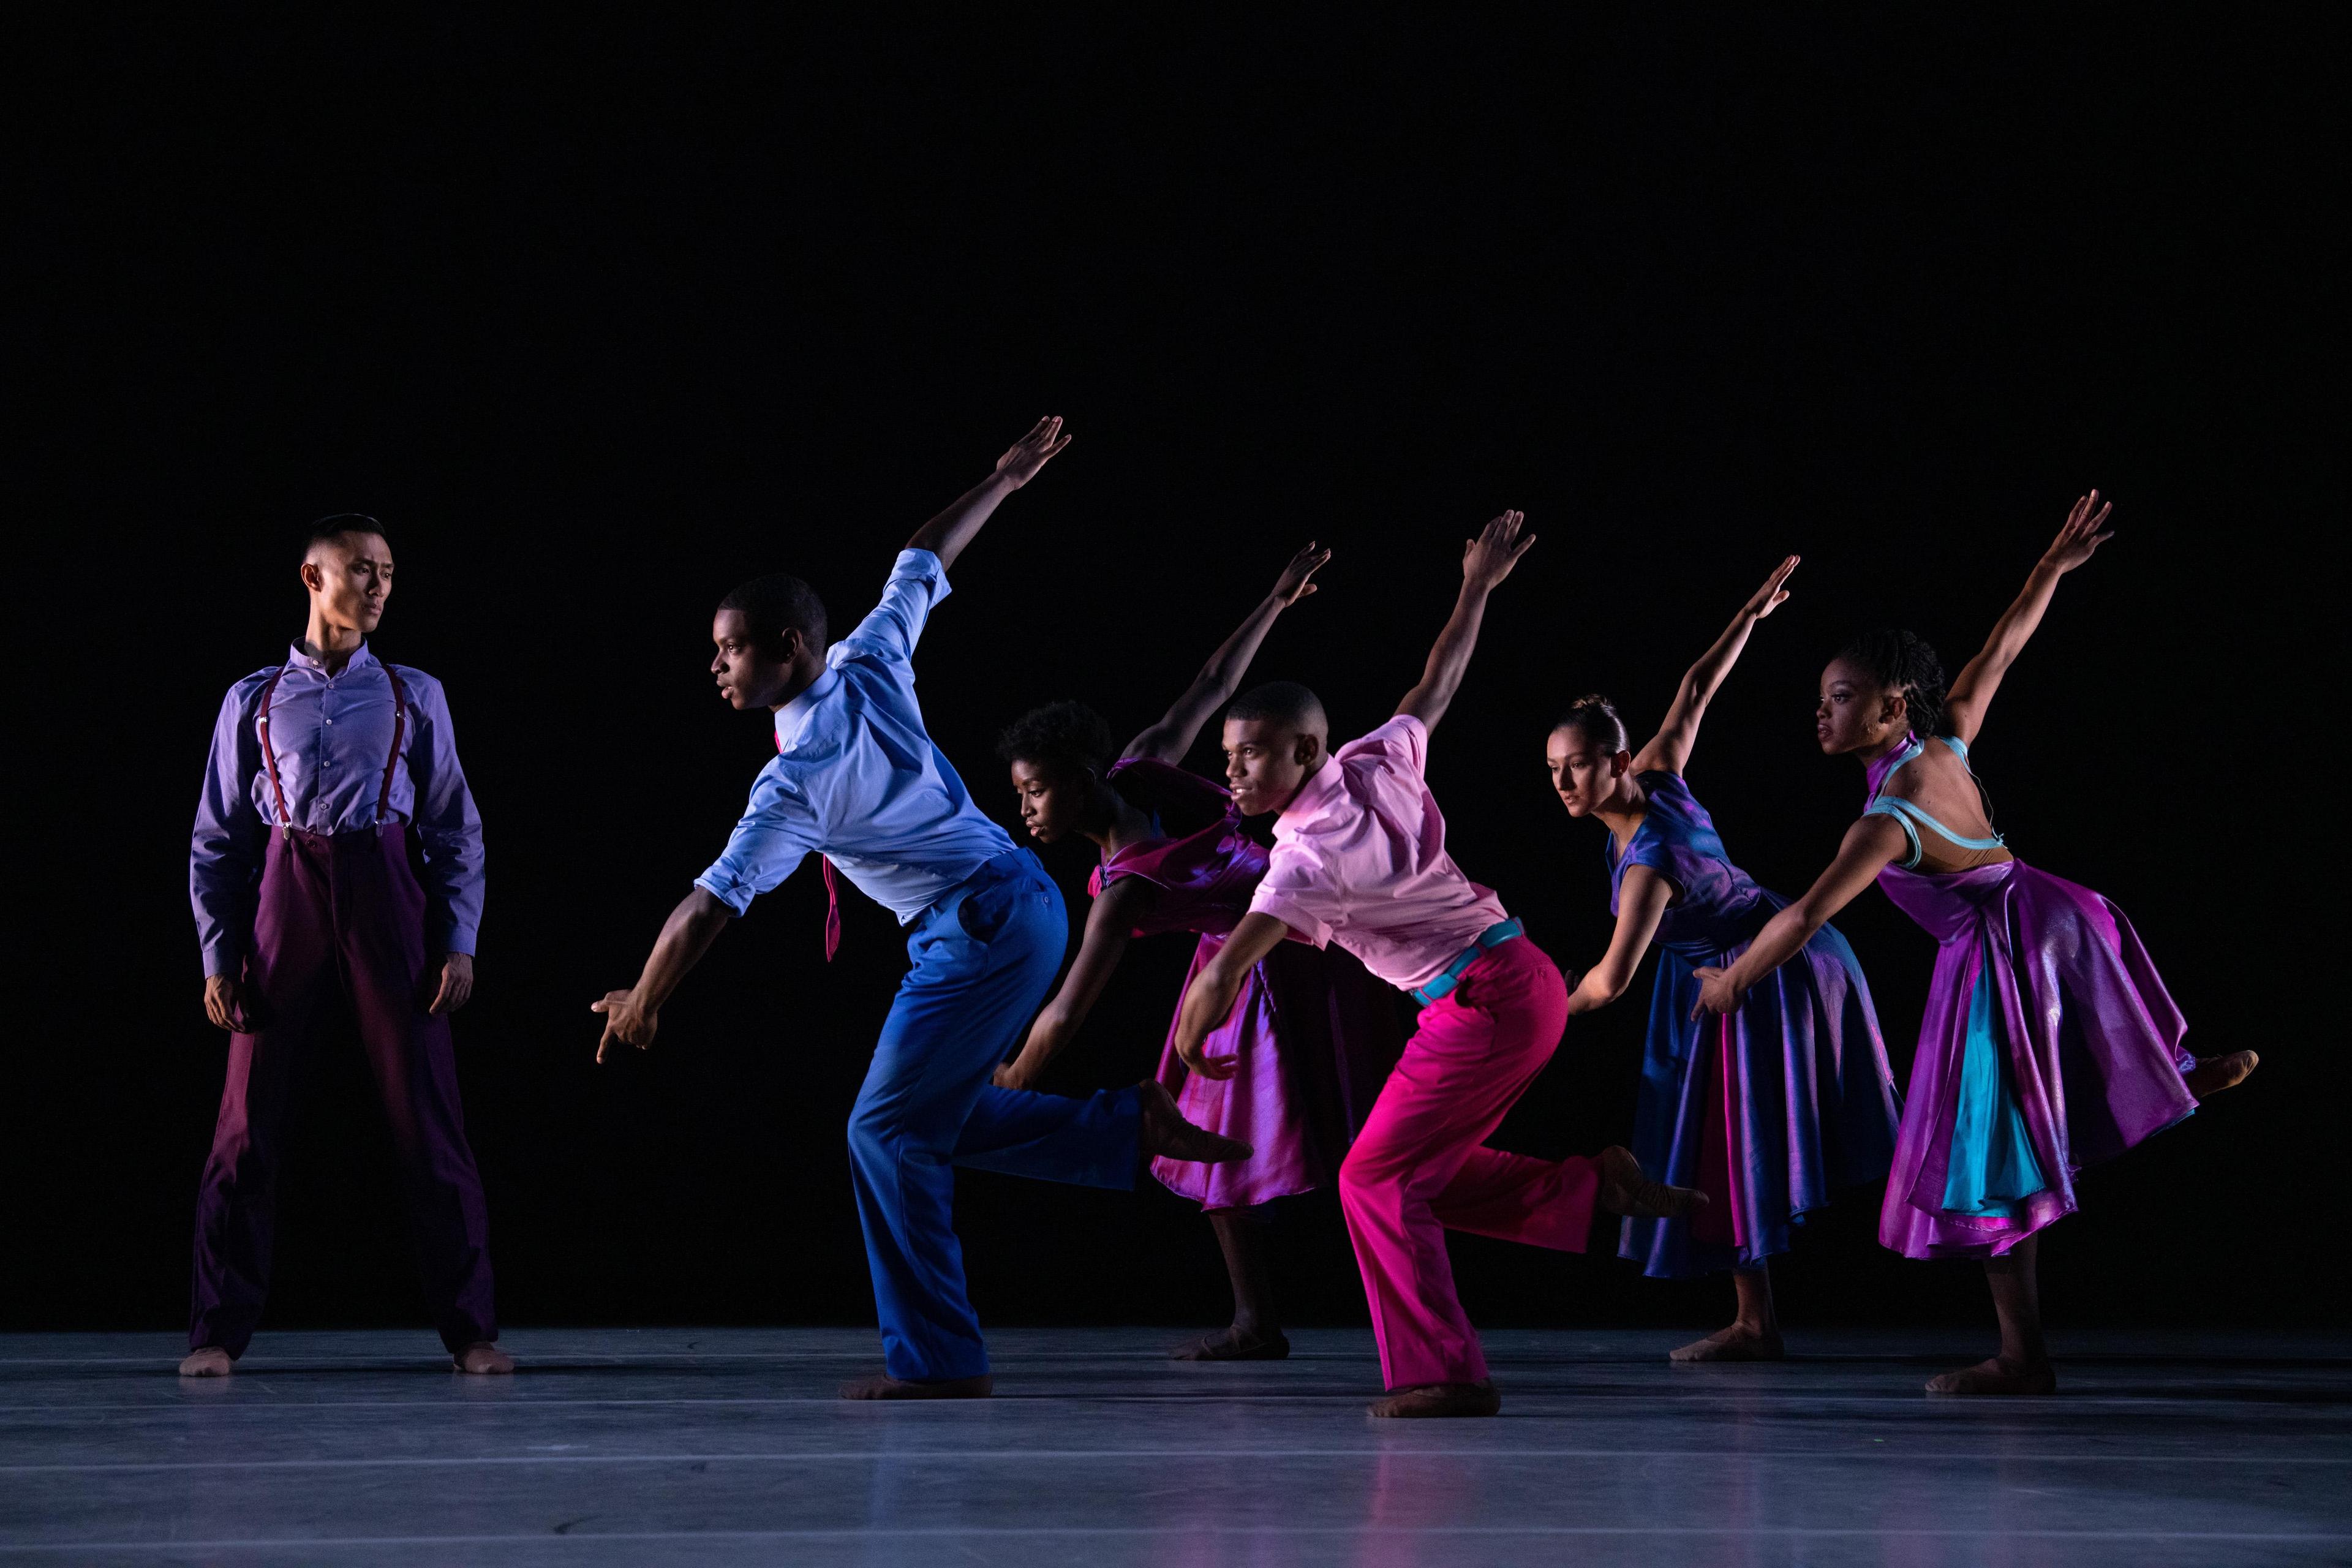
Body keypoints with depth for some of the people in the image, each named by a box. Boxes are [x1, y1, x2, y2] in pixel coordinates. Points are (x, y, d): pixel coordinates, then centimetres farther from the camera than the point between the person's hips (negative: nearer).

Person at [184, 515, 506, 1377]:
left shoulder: (414, 697, 11)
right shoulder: (252, 701, 11)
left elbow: (456, 828, 8)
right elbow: (218, 838, 10)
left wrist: (459, 942, -2)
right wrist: (218, 954, 1)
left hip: (388, 896, 0)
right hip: (286, 896, 0)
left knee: (426, 1118, -2)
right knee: (246, 1120, -1)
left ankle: (470, 1328, 2)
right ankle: (219, 1330, 6)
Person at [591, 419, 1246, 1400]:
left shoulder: (795, 783, -19)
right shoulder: (871, 667, 2)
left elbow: (708, 910, -17)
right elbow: (924, 562, 17)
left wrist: (640, 1006, -4)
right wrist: (1002, 483, 30)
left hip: (980, 933, -9)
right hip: (1025, 906, 9)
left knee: (891, 1129, -5)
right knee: (942, 1117, 15)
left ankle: (936, 1361, -2)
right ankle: (1134, 1126, 8)